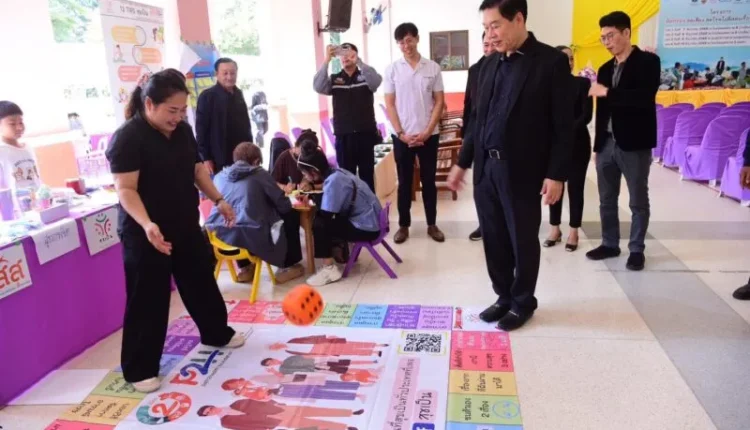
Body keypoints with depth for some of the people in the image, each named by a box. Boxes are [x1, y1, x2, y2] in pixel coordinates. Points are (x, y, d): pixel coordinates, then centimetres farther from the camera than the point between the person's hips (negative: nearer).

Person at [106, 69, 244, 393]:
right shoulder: (127, 138, -18)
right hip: (145, 235, -7)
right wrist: (147, 225, -36)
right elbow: (126, 189, -23)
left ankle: (217, 333, 42)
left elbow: (197, 169, 16)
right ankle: (139, 369, 17)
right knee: (147, 301, 2)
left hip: (186, 226, 7)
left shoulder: (183, 131, 4)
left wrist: (218, 200, 13)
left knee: (201, 282, 20)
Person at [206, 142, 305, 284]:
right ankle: (287, 267, 25)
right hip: (252, 237, -5)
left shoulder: (219, 176, 18)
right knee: (291, 216, 19)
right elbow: (284, 205, 6)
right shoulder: (261, 174, 5)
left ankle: (244, 269, 38)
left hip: (221, 236, 6)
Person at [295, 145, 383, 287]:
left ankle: (329, 269, -6)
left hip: (366, 228, -9)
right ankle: (340, 248, 30)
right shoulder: (336, 173, 4)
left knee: (318, 224, -13)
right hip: (370, 220, 9)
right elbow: (329, 206, 17)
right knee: (323, 219, 18)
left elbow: (326, 214, -21)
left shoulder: (333, 181, -22)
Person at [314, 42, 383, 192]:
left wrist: (358, 61, -28)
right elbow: (318, 87, -10)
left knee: (367, 175, 6)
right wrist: (327, 60, -19)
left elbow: (376, 81, -18)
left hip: (365, 134, -1)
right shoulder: (334, 79, 8)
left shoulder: (366, 76, 5)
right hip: (343, 136, 1)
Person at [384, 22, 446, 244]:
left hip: (429, 135, 0)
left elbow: (439, 102, 1)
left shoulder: (433, 67, 2)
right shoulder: (392, 69, 2)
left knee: (428, 181, 8)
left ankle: (432, 224, 19)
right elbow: (390, 105, 1)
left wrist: (427, 132, -8)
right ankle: (403, 225, 18)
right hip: (402, 136, 0)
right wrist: (401, 133, -8)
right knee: (404, 182, 7)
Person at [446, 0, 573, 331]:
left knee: (523, 240, 8)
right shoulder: (490, 64, 12)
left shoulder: (551, 61, -6)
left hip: (521, 170, -5)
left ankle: (523, 303, 26)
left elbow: (563, 125, -8)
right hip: (486, 168, 6)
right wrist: (463, 162, 14)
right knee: (494, 239, 12)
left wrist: (556, 174, -12)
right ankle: (504, 297, 30)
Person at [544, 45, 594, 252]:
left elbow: (586, 115, -7)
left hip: (577, 144, -1)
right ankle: (555, 229, 18)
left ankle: (573, 232, 13)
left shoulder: (583, 83, 0)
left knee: (575, 187, 4)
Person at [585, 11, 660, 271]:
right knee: (606, 200, 11)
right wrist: (597, 145, 12)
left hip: (634, 144, -5)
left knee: (638, 201, 5)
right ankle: (610, 244, 24)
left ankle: (637, 249, 17)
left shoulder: (648, 61, -4)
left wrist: (607, 92, -19)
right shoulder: (605, 69, 13)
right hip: (607, 144, 6)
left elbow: (645, 97, -20)